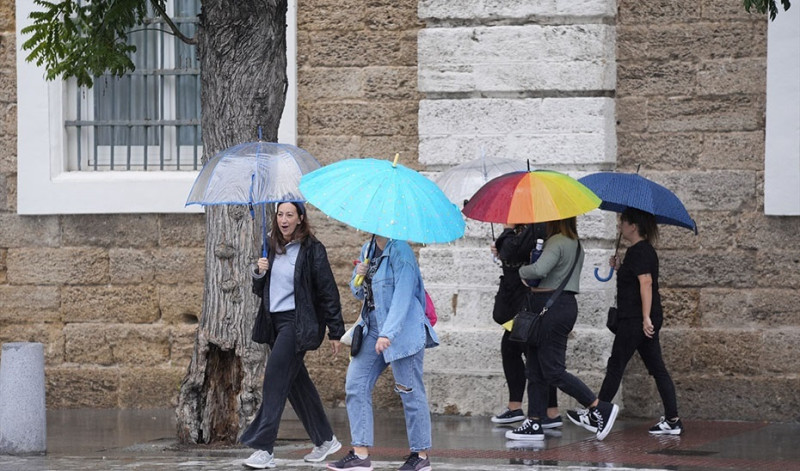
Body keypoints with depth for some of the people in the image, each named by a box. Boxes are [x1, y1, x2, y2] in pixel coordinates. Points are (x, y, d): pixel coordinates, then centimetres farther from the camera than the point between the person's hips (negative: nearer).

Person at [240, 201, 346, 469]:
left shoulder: (312, 250, -8)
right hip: (274, 322, 7)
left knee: (275, 378, -16)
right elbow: (260, 291, 19)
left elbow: (328, 291, -7)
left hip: (298, 323, -7)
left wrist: (335, 332, -8)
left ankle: (263, 449, -18)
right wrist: (259, 273, -4)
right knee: (297, 382, 12)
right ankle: (325, 440, 25)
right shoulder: (272, 248, 11)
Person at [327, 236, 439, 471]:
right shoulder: (368, 250, 12)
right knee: (355, 385, 0)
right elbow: (359, 292, 23)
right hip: (373, 328, 9)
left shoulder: (400, 251, -14)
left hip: (401, 330, -8)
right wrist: (358, 277, -1)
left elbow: (403, 295, -22)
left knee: (410, 392, -2)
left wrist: (388, 334, -29)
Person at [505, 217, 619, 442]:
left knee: (553, 371, -7)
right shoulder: (575, 244, 15)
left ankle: (601, 409, -3)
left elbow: (539, 270, -31)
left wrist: (522, 271, -10)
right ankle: (534, 423, 11)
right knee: (536, 370, 11)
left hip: (553, 307, -11)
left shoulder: (557, 243, -16)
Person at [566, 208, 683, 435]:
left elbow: (646, 282, -22)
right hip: (643, 320, 10)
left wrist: (646, 317, -27)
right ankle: (672, 421, 3)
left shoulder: (639, 251, -13)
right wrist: (619, 268, 13)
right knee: (657, 369, 6)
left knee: (615, 367, -3)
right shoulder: (644, 250, 17)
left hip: (635, 320, -10)